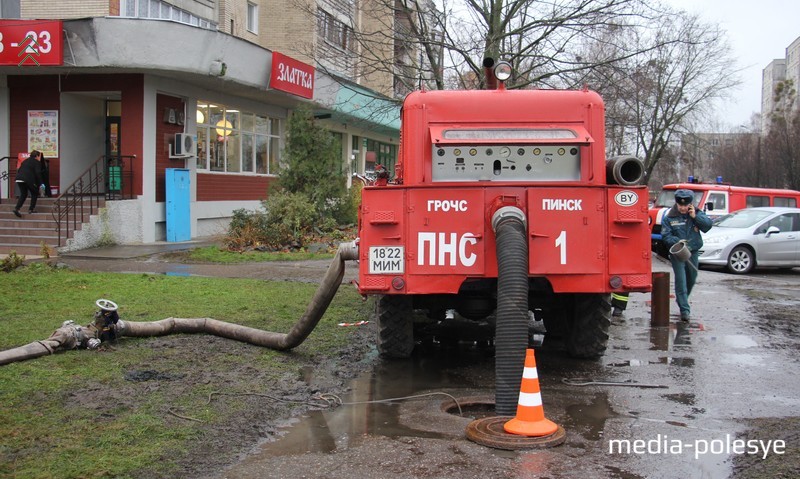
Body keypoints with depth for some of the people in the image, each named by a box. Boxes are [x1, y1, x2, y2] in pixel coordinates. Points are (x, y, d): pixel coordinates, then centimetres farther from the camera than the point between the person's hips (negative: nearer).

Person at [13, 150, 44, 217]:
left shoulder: (25, 161, 25)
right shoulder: (37, 162, 3)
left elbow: (19, 170, 23)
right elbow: (38, 173, -6)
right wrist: (40, 183, -3)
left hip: (19, 179, 6)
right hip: (28, 179, -6)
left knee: (23, 194, 16)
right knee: (34, 193, 12)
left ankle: (16, 208, 0)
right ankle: (31, 209, 9)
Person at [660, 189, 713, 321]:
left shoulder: (697, 214, 2)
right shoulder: (669, 217, -9)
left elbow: (708, 225, -9)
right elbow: (665, 236, -11)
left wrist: (695, 217, -20)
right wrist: (677, 242, -29)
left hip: (693, 252, 4)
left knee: (692, 278, 19)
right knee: (681, 280, -12)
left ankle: (682, 300, 44)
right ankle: (685, 310, -11)